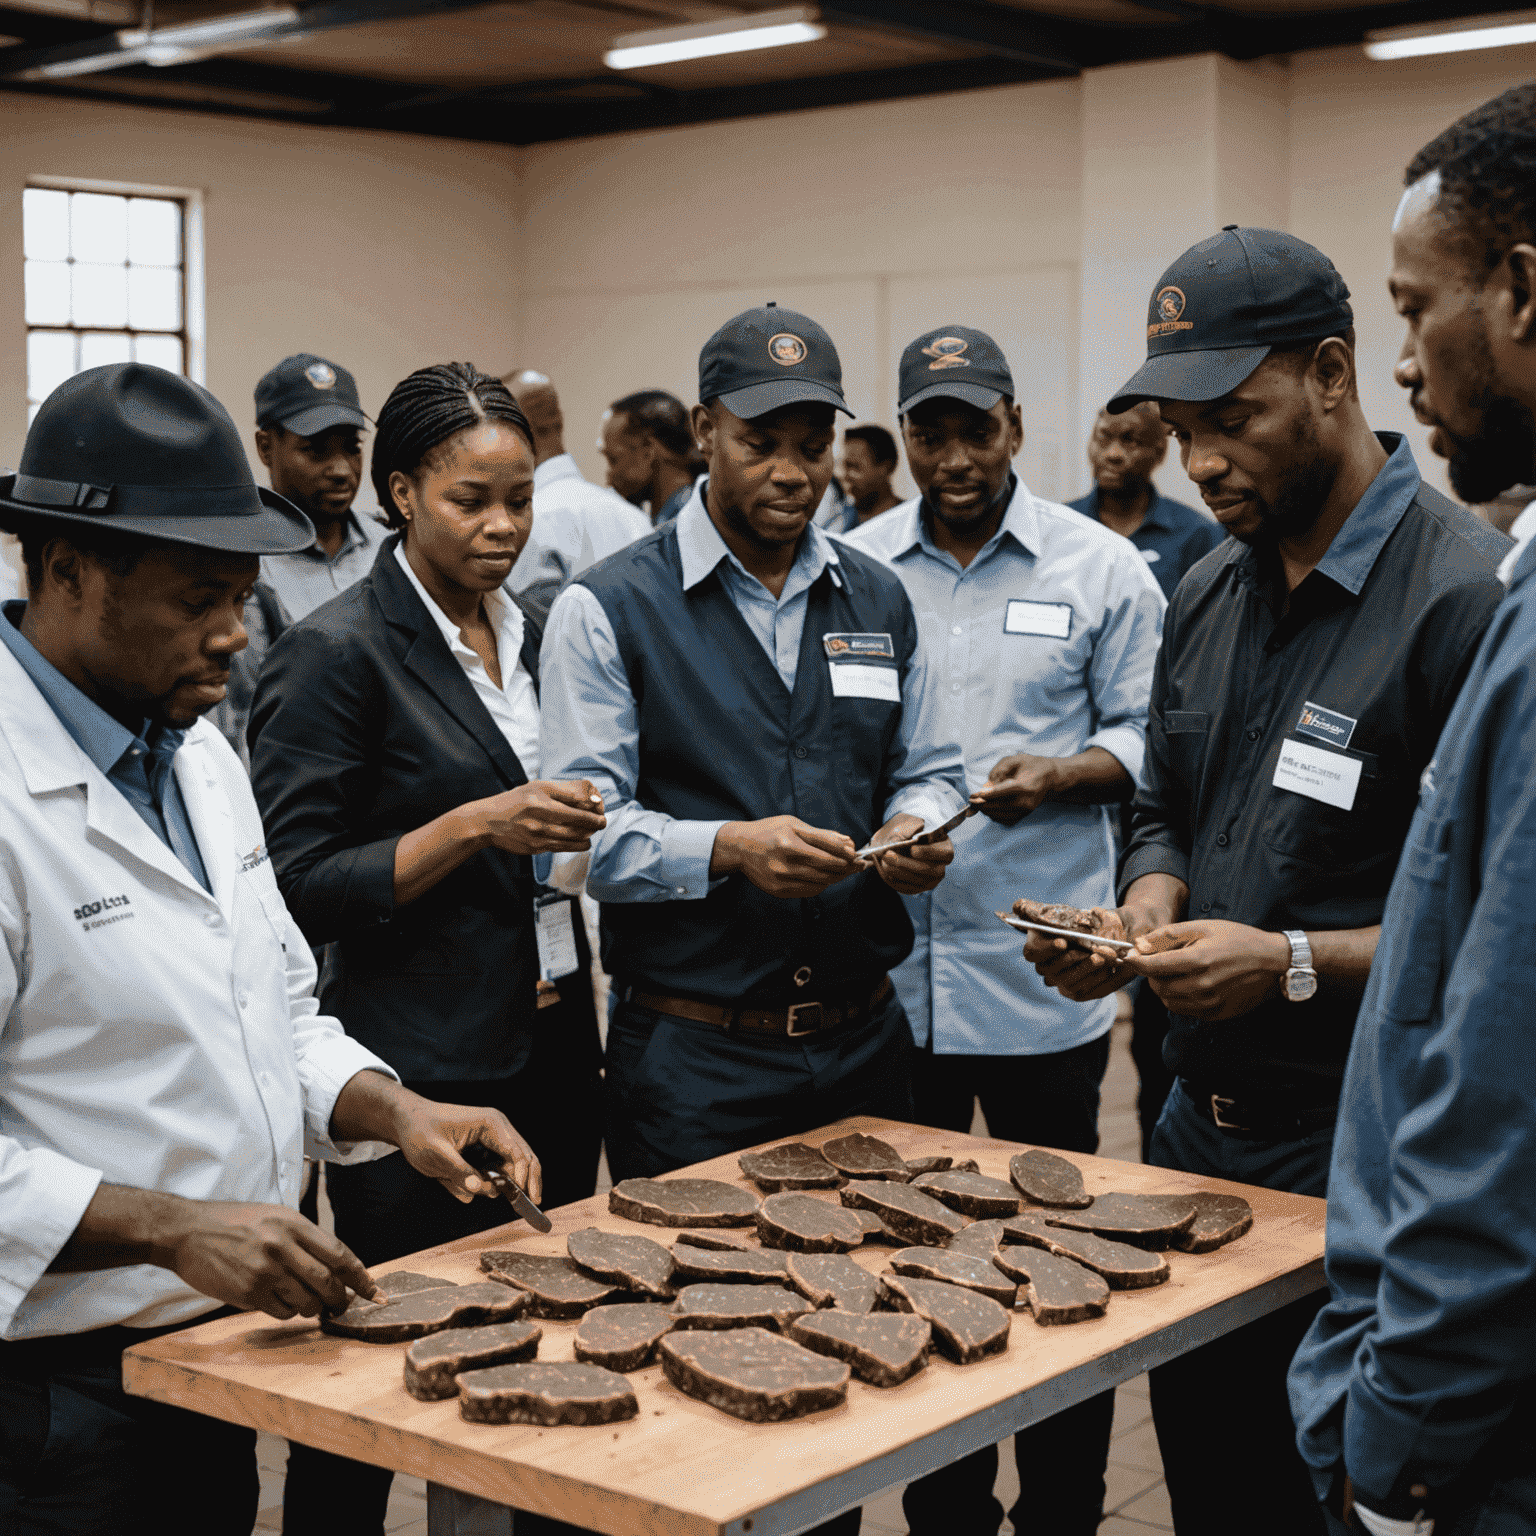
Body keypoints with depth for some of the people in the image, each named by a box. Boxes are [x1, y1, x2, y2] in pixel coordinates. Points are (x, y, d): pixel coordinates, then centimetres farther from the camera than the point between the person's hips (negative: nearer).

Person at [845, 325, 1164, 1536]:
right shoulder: (854, 570, 7)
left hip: (1042, 977, -2)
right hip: (889, 977, 2)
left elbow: (1145, 740, 4)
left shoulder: (1101, 570, 1)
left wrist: (1060, 774, -14)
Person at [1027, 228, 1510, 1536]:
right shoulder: (1208, 597, 9)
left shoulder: (1469, 598, -17)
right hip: (1200, 1130, 7)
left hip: (1355, 1153, -7)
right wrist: (1151, 900, -1)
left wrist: (1297, 964, -23)